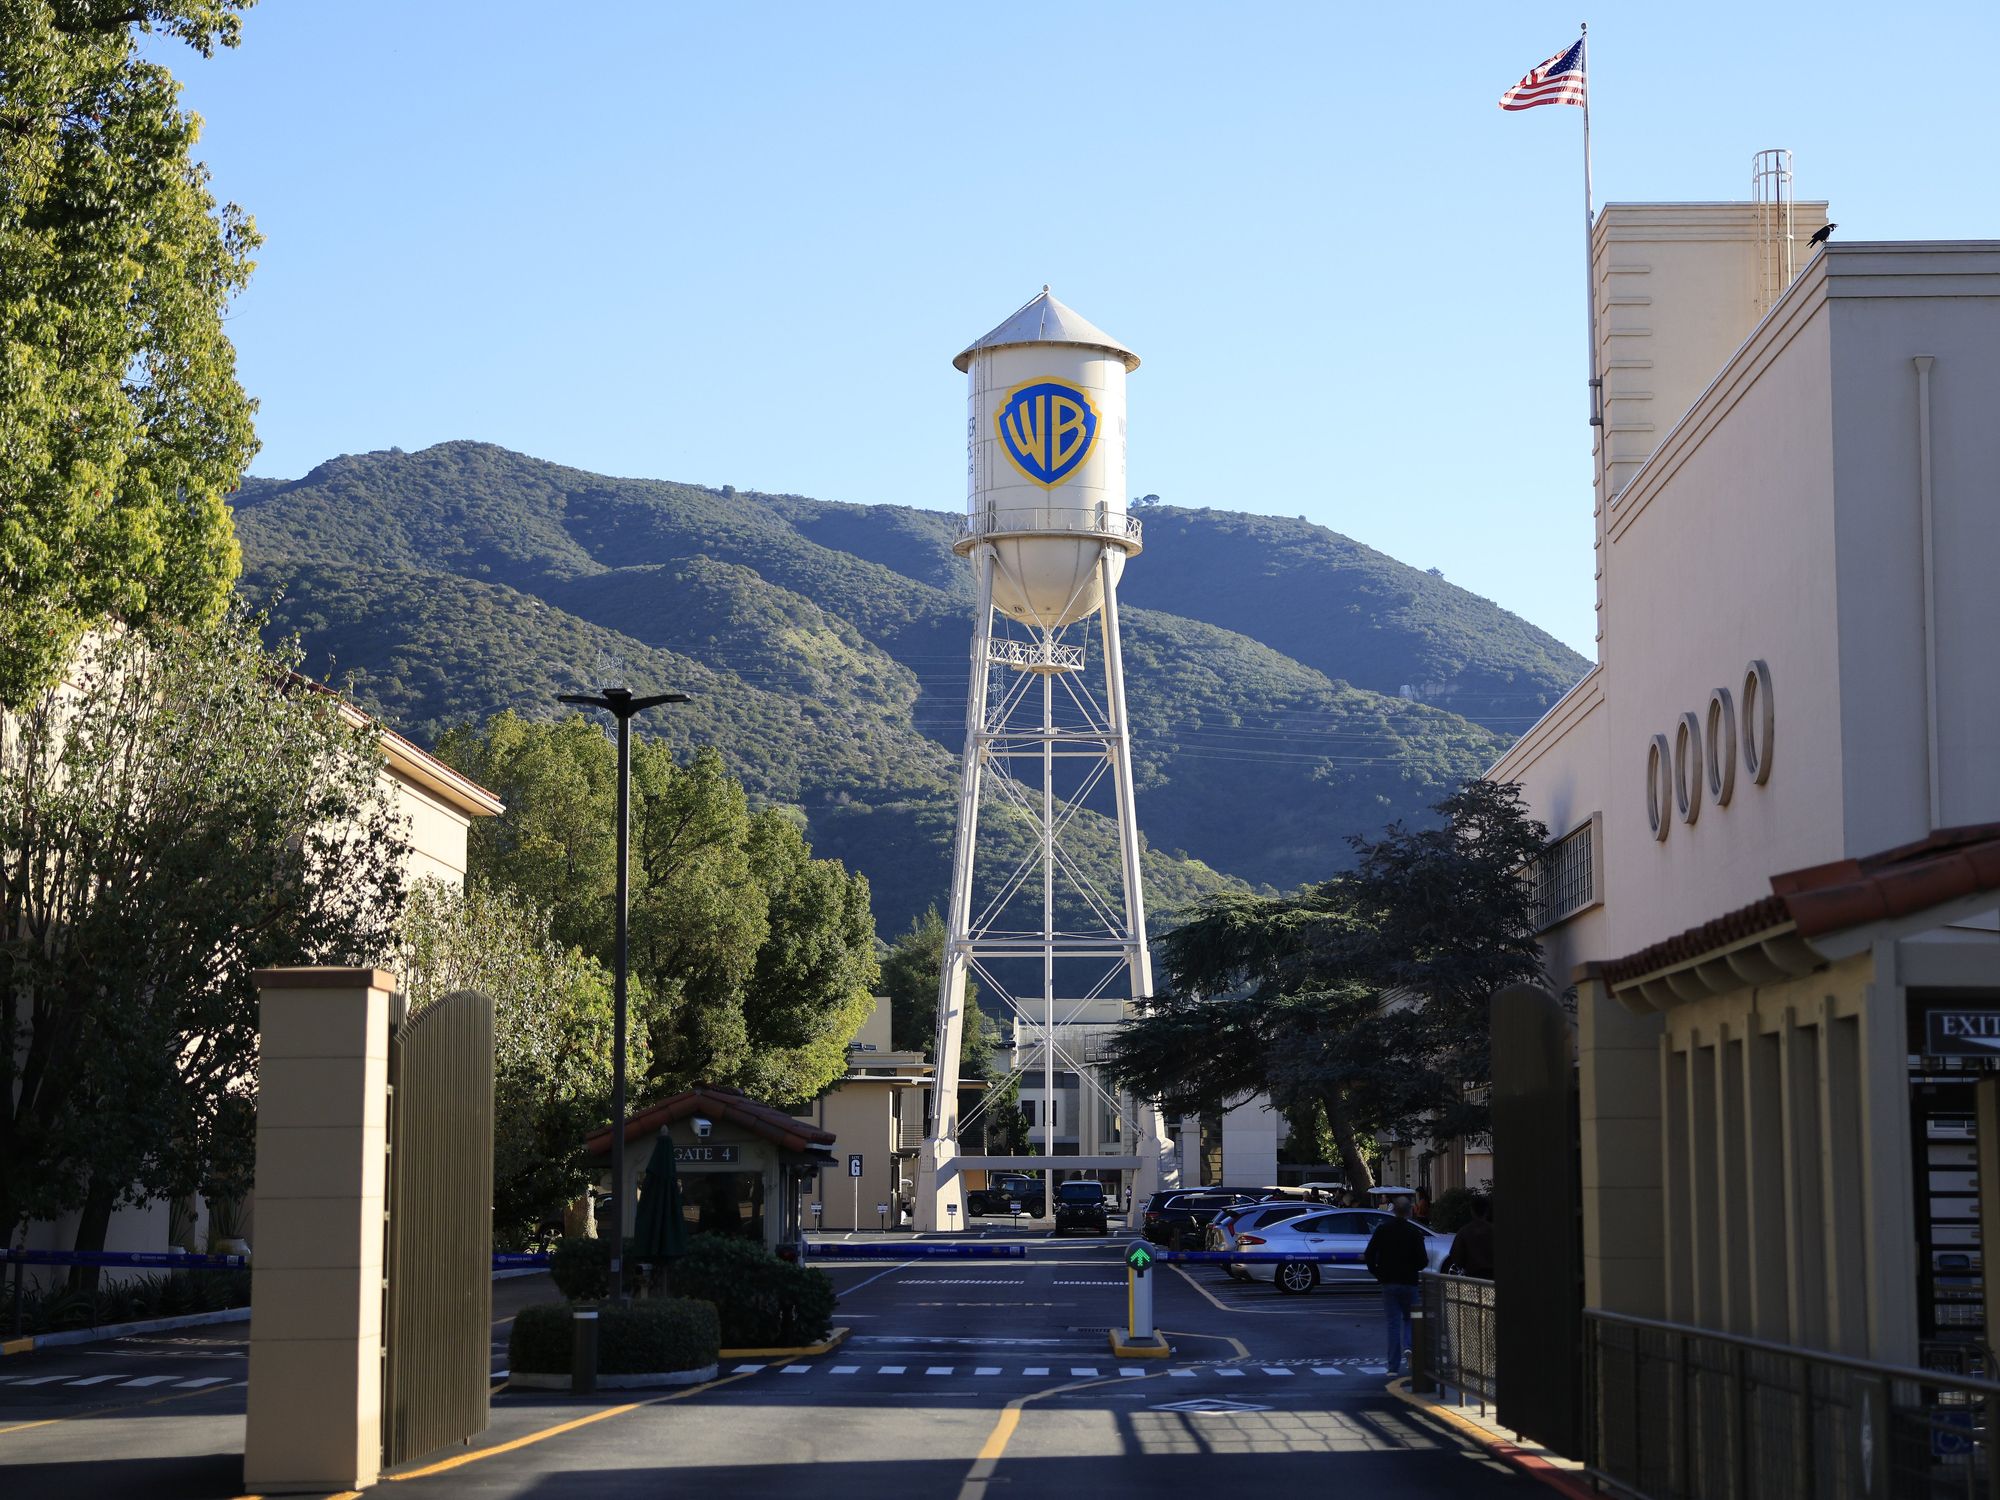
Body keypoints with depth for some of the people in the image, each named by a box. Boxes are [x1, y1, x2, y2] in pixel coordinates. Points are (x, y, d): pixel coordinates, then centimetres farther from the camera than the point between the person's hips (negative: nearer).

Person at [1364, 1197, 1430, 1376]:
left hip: (1388, 1282, 2)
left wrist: (1377, 1273, 10)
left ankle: (1394, 1366, 5)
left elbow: (1369, 1256, -3)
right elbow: (1422, 1261, -11)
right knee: (1409, 1318, 15)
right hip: (1409, 1281, -2)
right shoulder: (1414, 1232, -8)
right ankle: (1408, 1346, -12)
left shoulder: (1382, 1230, -1)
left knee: (1392, 1323, 6)